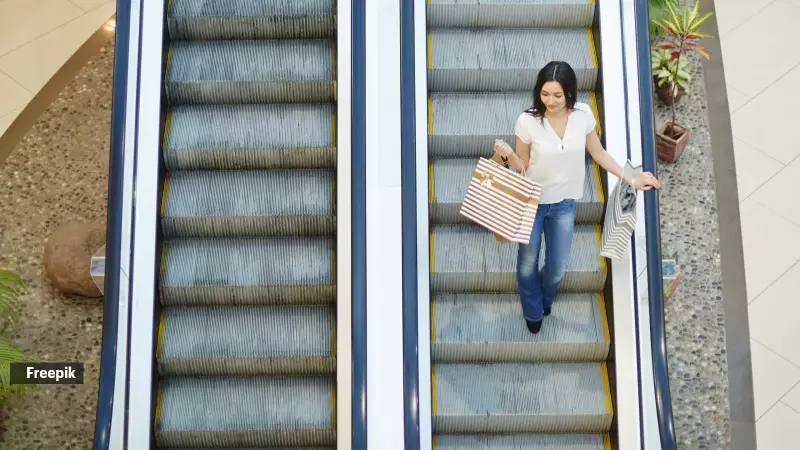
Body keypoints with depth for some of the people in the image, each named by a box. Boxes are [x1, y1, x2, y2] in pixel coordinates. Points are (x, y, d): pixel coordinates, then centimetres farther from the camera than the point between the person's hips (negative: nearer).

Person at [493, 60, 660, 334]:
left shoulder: (583, 114, -14)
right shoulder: (528, 121, -22)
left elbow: (598, 153, 1)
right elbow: (522, 166, -9)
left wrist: (631, 180, -3)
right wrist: (508, 154, -31)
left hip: (564, 204, 2)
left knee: (558, 267, 14)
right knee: (528, 263, 16)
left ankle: (545, 297, 51)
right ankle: (533, 311, 46)